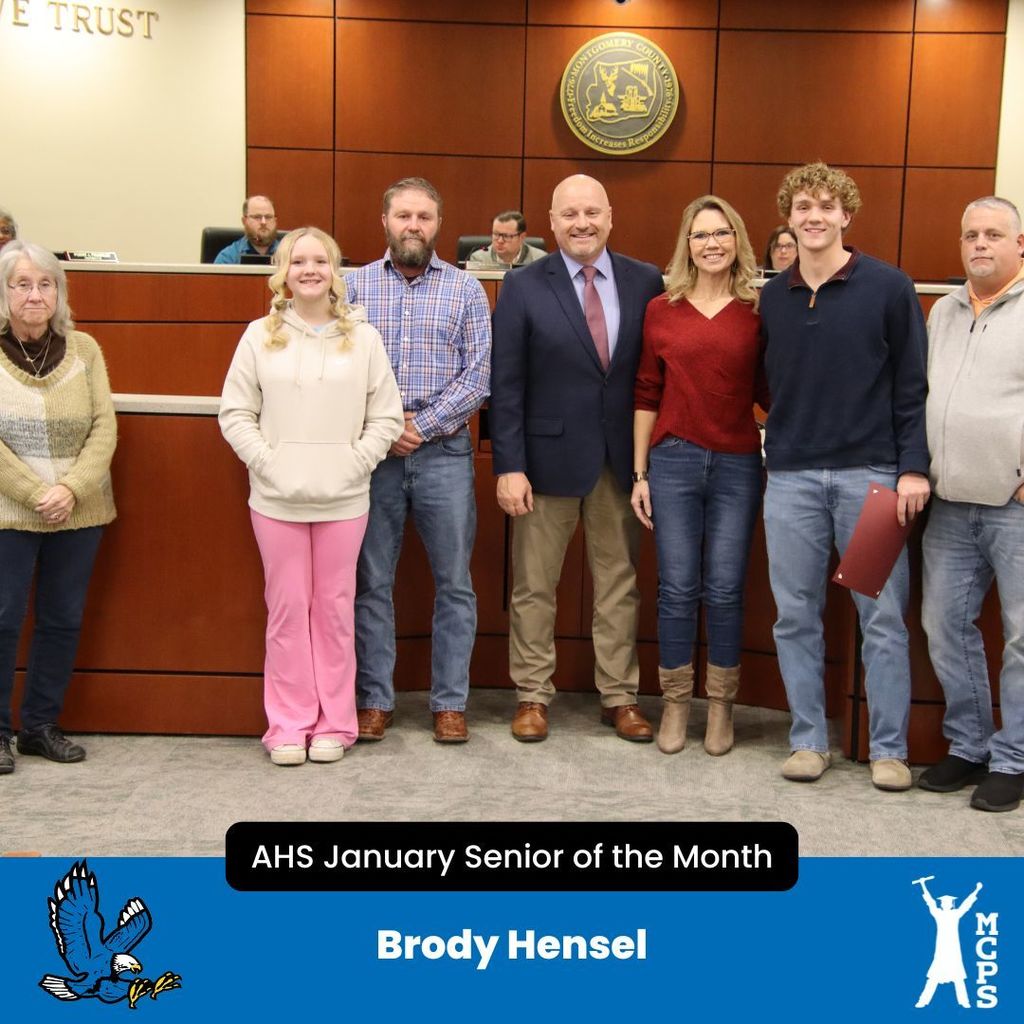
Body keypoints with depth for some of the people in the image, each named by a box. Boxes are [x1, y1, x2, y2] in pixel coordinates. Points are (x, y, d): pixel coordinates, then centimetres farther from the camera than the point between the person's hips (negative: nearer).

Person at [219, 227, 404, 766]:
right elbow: (235, 413, 3)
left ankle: (334, 723, 18)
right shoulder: (260, 336, 3)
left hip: (343, 500, 0)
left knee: (335, 608, 7)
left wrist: (355, 463, -7)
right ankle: (289, 724, 16)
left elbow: (386, 416, 3)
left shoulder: (362, 337, 2)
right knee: (287, 608, 6)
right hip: (276, 499, 0)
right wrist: (265, 460, -7)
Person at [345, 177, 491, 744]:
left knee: (454, 582, 4)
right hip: (372, 451, 1)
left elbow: (477, 376, -2)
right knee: (372, 581, 6)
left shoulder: (466, 289, 5)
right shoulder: (355, 285, 7)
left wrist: (420, 426, -11)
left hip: (443, 451, 0)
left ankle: (449, 702, 15)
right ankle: (375, 700, 17)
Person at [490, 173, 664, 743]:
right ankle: (533, 696, 21)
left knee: (620, 584, 10)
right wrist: (509, 466, -10)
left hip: (622, 458, 2)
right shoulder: (524, 288, -3)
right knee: (534, 586, 7)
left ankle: (620, 696, 22)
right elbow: (507, 385, -5)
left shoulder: (646, 283, 2)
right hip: (549, 456, -2)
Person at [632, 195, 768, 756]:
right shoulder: (661, 310, 4)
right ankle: (675, 703, 19)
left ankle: (720, 706, 20)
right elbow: (647, 395, 7)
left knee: (725, 589, 5)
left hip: (737, 465, 0)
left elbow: (770, 392, 8)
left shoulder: (758, 312, 3)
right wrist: (639, 473, 5)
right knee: (677, 588, 4)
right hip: (674, 461, 0)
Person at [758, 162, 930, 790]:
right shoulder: (772, 298, 9)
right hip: (792, 477, 3)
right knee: (796, 615, 6)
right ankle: (810, 741, 18)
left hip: (871, 473, -3)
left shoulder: (889, 288, 0)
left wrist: (914, 466, -8)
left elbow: (913, 384, -2)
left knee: (883, 616, 2)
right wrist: (777, 436, 4)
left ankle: (889, 749, 13)